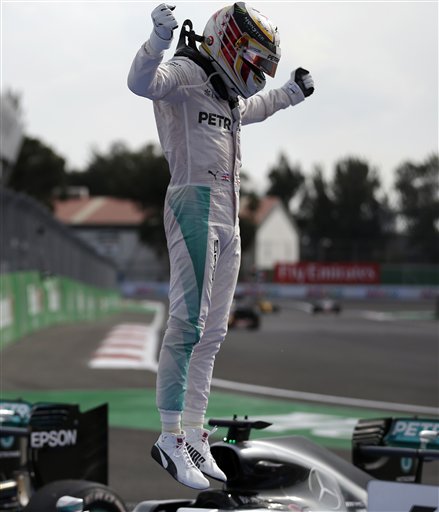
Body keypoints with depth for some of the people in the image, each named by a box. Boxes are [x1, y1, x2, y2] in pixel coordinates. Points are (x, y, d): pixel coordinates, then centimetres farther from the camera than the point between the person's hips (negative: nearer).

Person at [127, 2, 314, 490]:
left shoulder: (226, 93, 23)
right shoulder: (186, 73, -5)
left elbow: (252, 107, 47)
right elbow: (142, 82, -27)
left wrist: (290, 93, 47)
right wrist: (159, 40, -42)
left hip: (228, 218, 10)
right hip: (194, 204, -10)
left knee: (212, 331, 8)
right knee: (188, 322, -14)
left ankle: (194, 436, 12)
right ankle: (170, 439, -13)